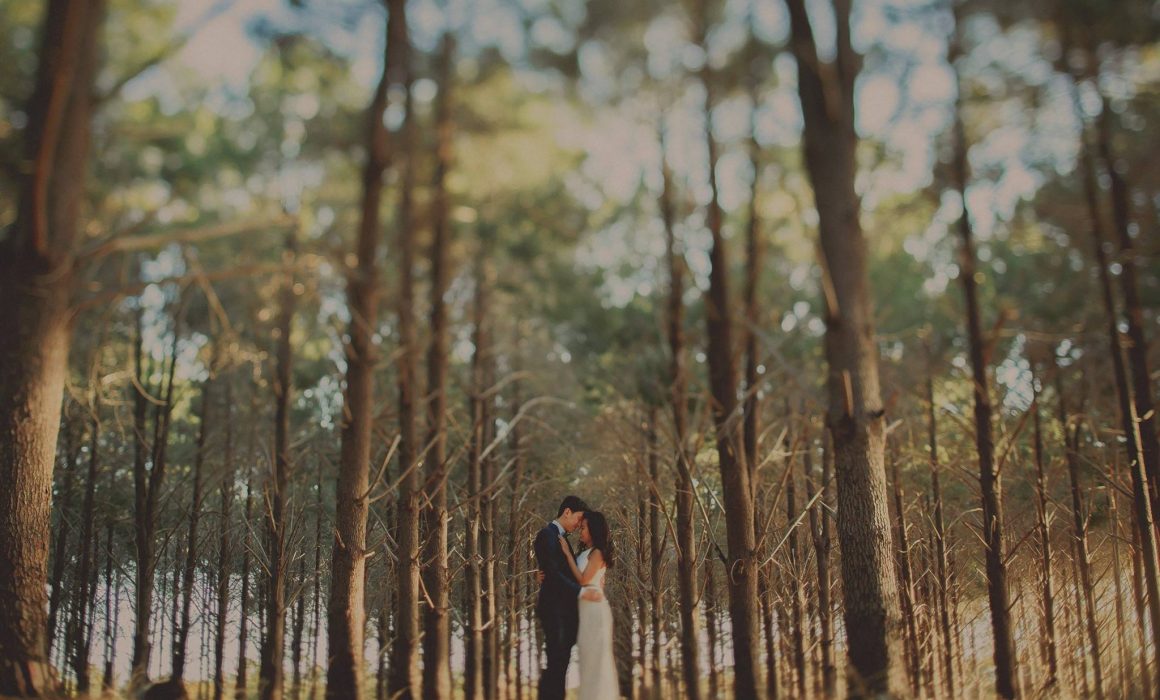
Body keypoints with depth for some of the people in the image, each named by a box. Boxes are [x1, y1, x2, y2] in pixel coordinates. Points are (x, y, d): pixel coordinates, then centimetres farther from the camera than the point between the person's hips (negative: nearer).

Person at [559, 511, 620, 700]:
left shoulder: (597, 553, -11)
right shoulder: (586, 553, 13)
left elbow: (583, 579, -17)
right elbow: (574, 577, 11)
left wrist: (567, 553, -13)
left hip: (595, 608, -9)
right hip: (586, 608, 9)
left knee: (597, 655, -3)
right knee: (590, 656, 12)